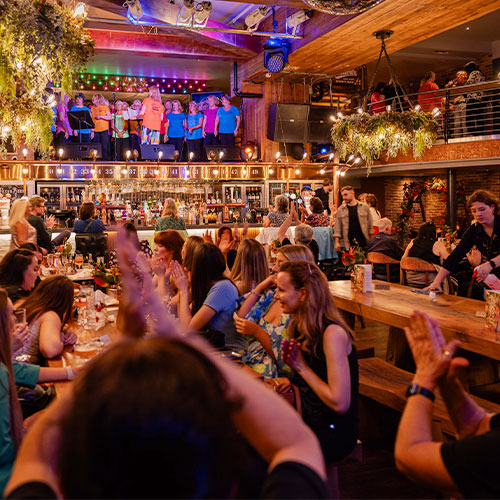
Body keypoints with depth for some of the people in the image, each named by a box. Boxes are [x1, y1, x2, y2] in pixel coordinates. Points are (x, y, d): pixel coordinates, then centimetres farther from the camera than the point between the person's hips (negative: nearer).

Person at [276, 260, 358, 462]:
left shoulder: (332, 333, -21)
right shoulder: (301, 326, 5)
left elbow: (340, 404, -24)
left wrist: (302, 368, -17)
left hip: (333, 432, -7)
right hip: (308, 421, 8)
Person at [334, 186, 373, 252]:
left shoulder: (364, 207, 4)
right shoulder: (340, 209, 7)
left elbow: (370, 225, 7)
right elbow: (337, 227, 6)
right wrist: (337, 242, -3)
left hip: (363, 242, 0)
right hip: (347, 245, 0)